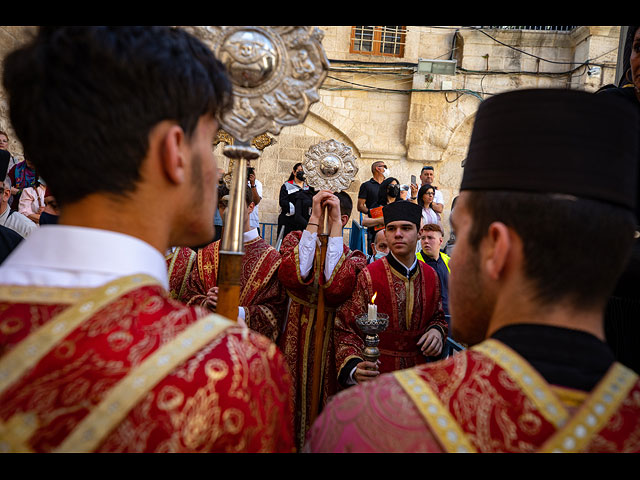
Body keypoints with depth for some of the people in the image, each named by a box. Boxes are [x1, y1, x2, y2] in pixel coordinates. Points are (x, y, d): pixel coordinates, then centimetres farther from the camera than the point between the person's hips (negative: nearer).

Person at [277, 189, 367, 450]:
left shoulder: (354, 257, -1)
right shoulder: (295, 239, 1)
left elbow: (335, 289, -25)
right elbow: (294, 277, -22)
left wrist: (334, 223, -21)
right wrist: (314, 219, -22)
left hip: (331, 344, 0)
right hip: (294, 339, 1)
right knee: (292, 404, 11)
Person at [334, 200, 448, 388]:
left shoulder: (430, 275, 1)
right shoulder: (368, 277, -13)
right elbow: (347, 329, -13)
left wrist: (437, 330, -6)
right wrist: (354, 367, -30)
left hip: (417, 372, 4)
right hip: (376, 373, -4)